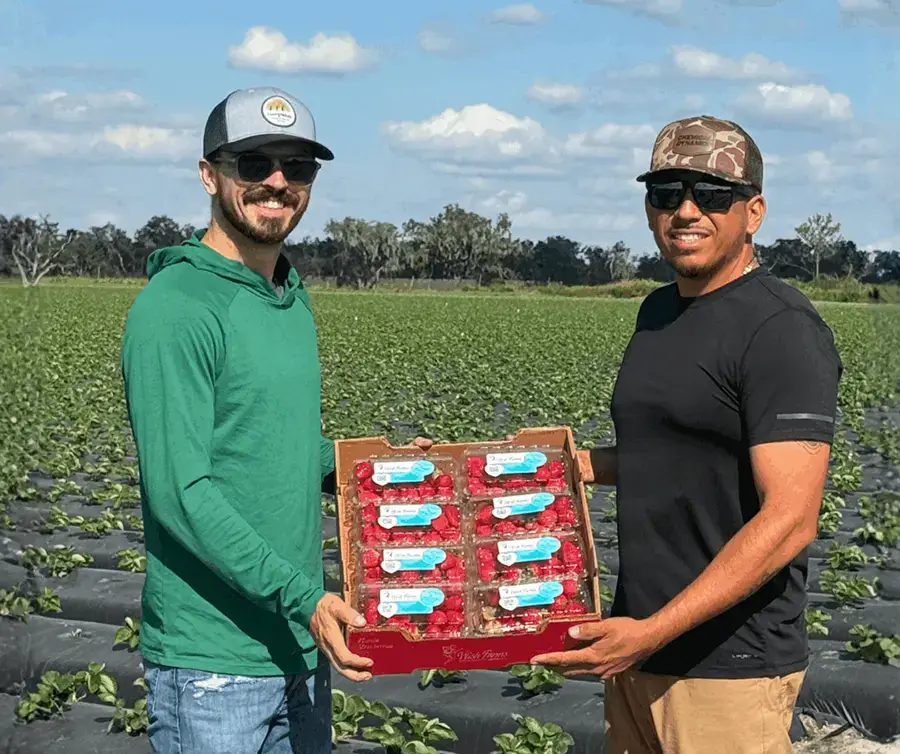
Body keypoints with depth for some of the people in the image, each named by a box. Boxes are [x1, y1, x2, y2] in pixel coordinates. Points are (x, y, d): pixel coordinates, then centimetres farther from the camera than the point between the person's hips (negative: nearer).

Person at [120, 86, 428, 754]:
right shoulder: (175, 307, -16)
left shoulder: (293, 299, 11)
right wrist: (301, 598, -25)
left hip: (302, 644, 8)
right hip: (213, 663, -8)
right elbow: (179, 490, -22)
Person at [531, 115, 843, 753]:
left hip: (728, 668, -8)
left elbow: (790, 519, -21)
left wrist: (654, 632, -25)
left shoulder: (781, 331, -15)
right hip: (639, 646, 8)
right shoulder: (659, 312, 12)